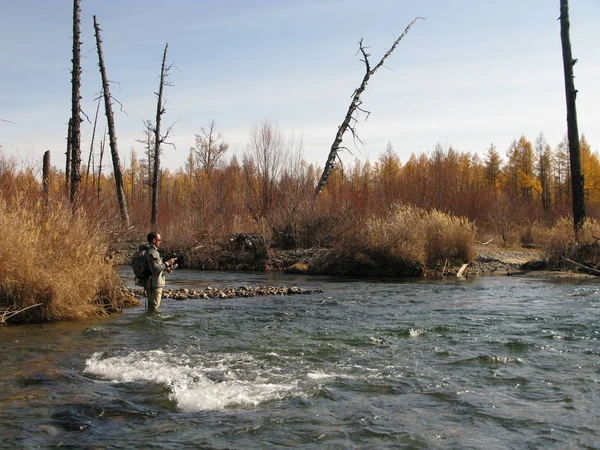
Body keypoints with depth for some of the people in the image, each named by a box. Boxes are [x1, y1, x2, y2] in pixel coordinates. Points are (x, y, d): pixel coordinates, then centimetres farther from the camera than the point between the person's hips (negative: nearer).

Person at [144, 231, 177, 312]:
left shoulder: (147, 250, 15)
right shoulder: (153, 252, -18)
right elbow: (155, 269, -26)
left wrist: (165, 268, 11)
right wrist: (167, 263, -16)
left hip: (149, 284, 11)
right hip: (154, 284, -11)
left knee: (151, 306, 19)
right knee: (154, 307, -5)